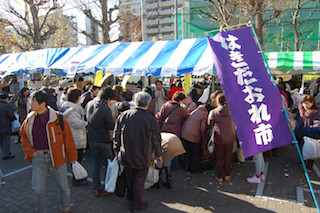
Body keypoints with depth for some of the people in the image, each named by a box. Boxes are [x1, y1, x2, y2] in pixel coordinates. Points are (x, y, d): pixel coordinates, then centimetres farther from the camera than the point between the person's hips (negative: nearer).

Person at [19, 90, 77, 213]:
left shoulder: (57, 118, -12)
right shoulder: (29, 119, 0)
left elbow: (68, 137, -6)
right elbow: (23, 136, 16)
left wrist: (72, 156, -2)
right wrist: (30, 152, 4)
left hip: (57, 157, -2)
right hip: (38, 158, 2)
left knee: (63, 187, 13)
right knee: (37, 190, 6)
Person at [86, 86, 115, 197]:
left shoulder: (90, 104, -4)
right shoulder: (106, 109, -25)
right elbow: (111, 126, -18)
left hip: (92, 139, 6)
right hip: (104, 141, -6)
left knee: (95, 163, 17)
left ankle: (96, 188, 26)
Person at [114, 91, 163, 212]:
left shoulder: (123, 115, -10)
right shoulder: (151, 119, -18)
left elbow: (117, 134, 0)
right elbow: (156, 140, -8)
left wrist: (117, 149, 15)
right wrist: (158, 154, 7)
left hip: (126, 155, 4)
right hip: (143, 157, -3)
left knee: (129, 178, 24)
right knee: (139, 181, 13)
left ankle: (130, 196, 48)